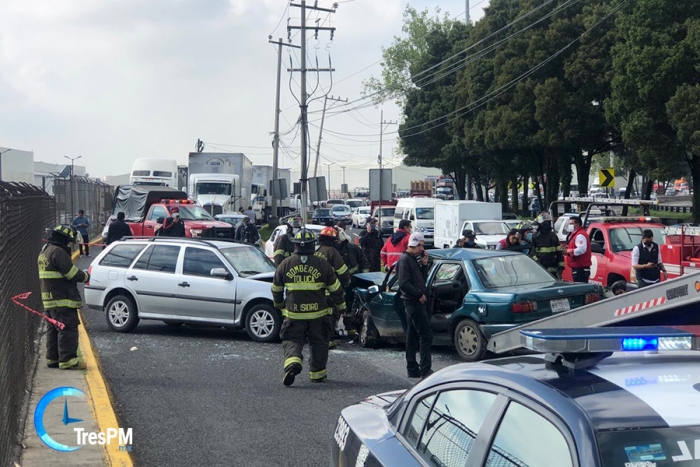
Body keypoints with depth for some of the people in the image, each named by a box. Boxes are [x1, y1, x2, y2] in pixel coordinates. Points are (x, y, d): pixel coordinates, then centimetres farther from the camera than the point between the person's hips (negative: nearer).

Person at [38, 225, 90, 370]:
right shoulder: (59, 252, -17)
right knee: (68, 329, -8)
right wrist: (85, 276, 1)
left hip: (49, 299, 10)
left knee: (53, 330, 15)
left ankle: (52, 359, 18)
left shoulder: (44, 251, 17)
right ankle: (67, 360, -10)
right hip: (62, 300, -10)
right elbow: (72, 273, -18)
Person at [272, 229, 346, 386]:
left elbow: (276, 289, 11)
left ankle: (292, 362, -21)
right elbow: (335, 288, 3)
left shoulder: (285, 264, 0)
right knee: (318, 343, 14)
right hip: (318, 313, 0)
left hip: (293, 314, 0)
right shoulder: (322, 264, -3)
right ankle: (317, 373, 18)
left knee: (292, 340, 7)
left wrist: (279, 304, 29)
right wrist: (341, 306, 17)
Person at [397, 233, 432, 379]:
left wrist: (424, 264, 5)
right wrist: (419, 294, -16)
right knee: (426, 335, -11)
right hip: (414, 302, -10)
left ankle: (412, 369, 17)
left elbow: (422, 280, 17)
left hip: (415, 302, 10)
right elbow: (404, 283, -21)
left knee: (412, 337, 12)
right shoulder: (405, 259, -12)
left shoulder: (414, 260, 17)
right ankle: (425, 370, -12)